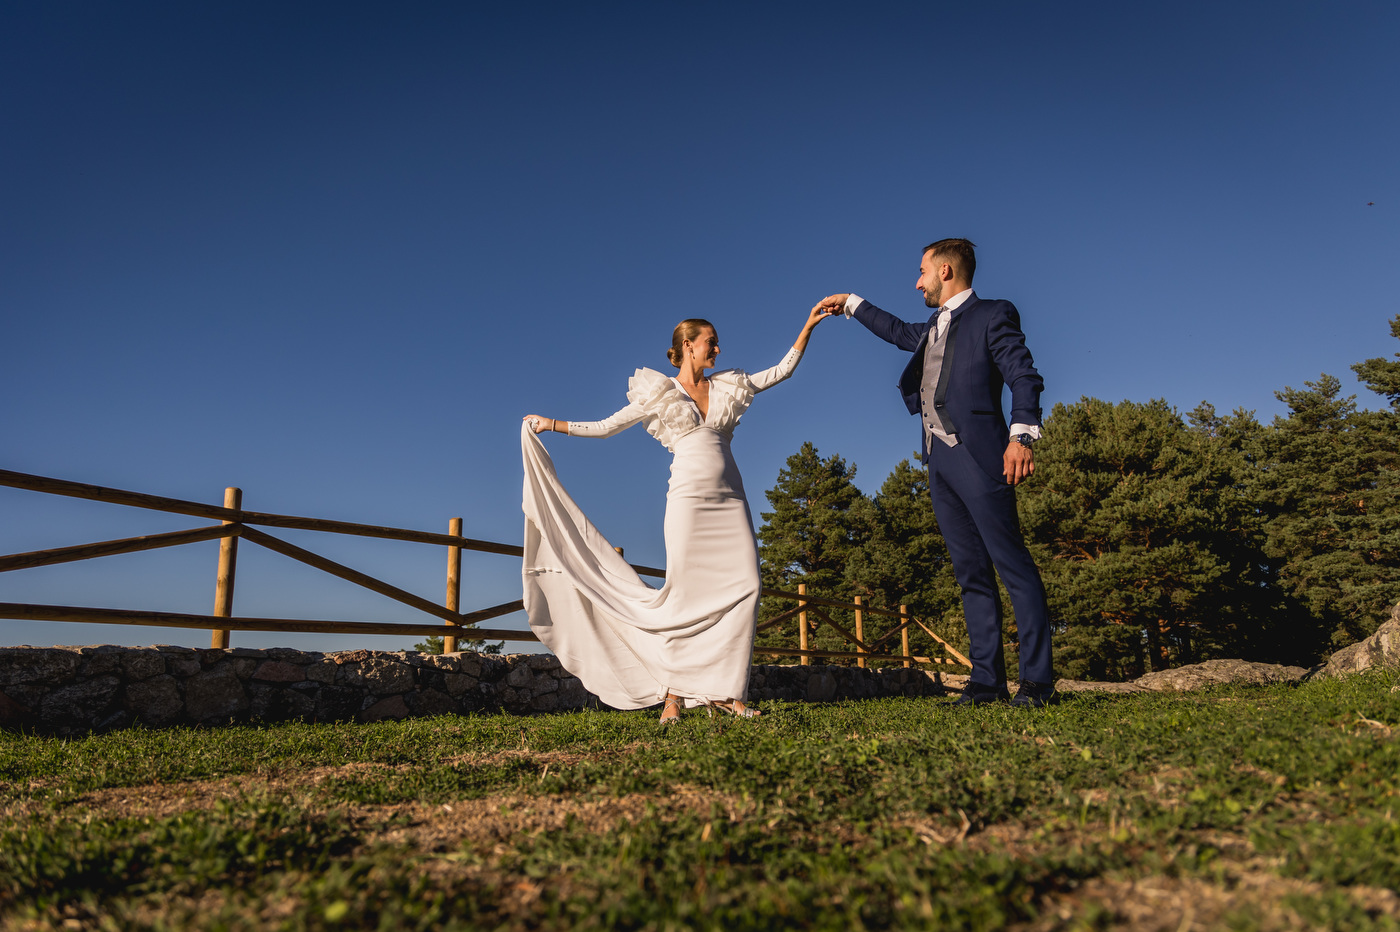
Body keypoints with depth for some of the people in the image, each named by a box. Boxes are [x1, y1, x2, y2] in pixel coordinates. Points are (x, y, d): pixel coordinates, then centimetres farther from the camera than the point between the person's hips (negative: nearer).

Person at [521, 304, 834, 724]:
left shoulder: (727, 386, 16)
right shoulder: (661, 394, 7)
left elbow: (783, 369, 21)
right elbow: (605, 427, 9)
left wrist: (808, 325, 16)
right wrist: (551, 424, 6)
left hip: (730, 500, 4)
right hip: (689, 497, -4)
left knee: (745, 586, -9)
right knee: (685, 593, -8)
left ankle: (723, 692, -4)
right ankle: (672, 695, -1)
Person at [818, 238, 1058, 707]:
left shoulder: (992, 315, 2)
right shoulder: (932, 328, 24)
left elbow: (1024, 377, -8)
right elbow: (898, 331, 45)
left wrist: (1021, 435, -22)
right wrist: (851, 304, 50)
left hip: (976, 455, -8)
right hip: (938, 459, 8)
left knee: (1013, 564, -10)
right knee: (971, 573, 4)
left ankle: (1037, 681, -9)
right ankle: (987, 680, 5)